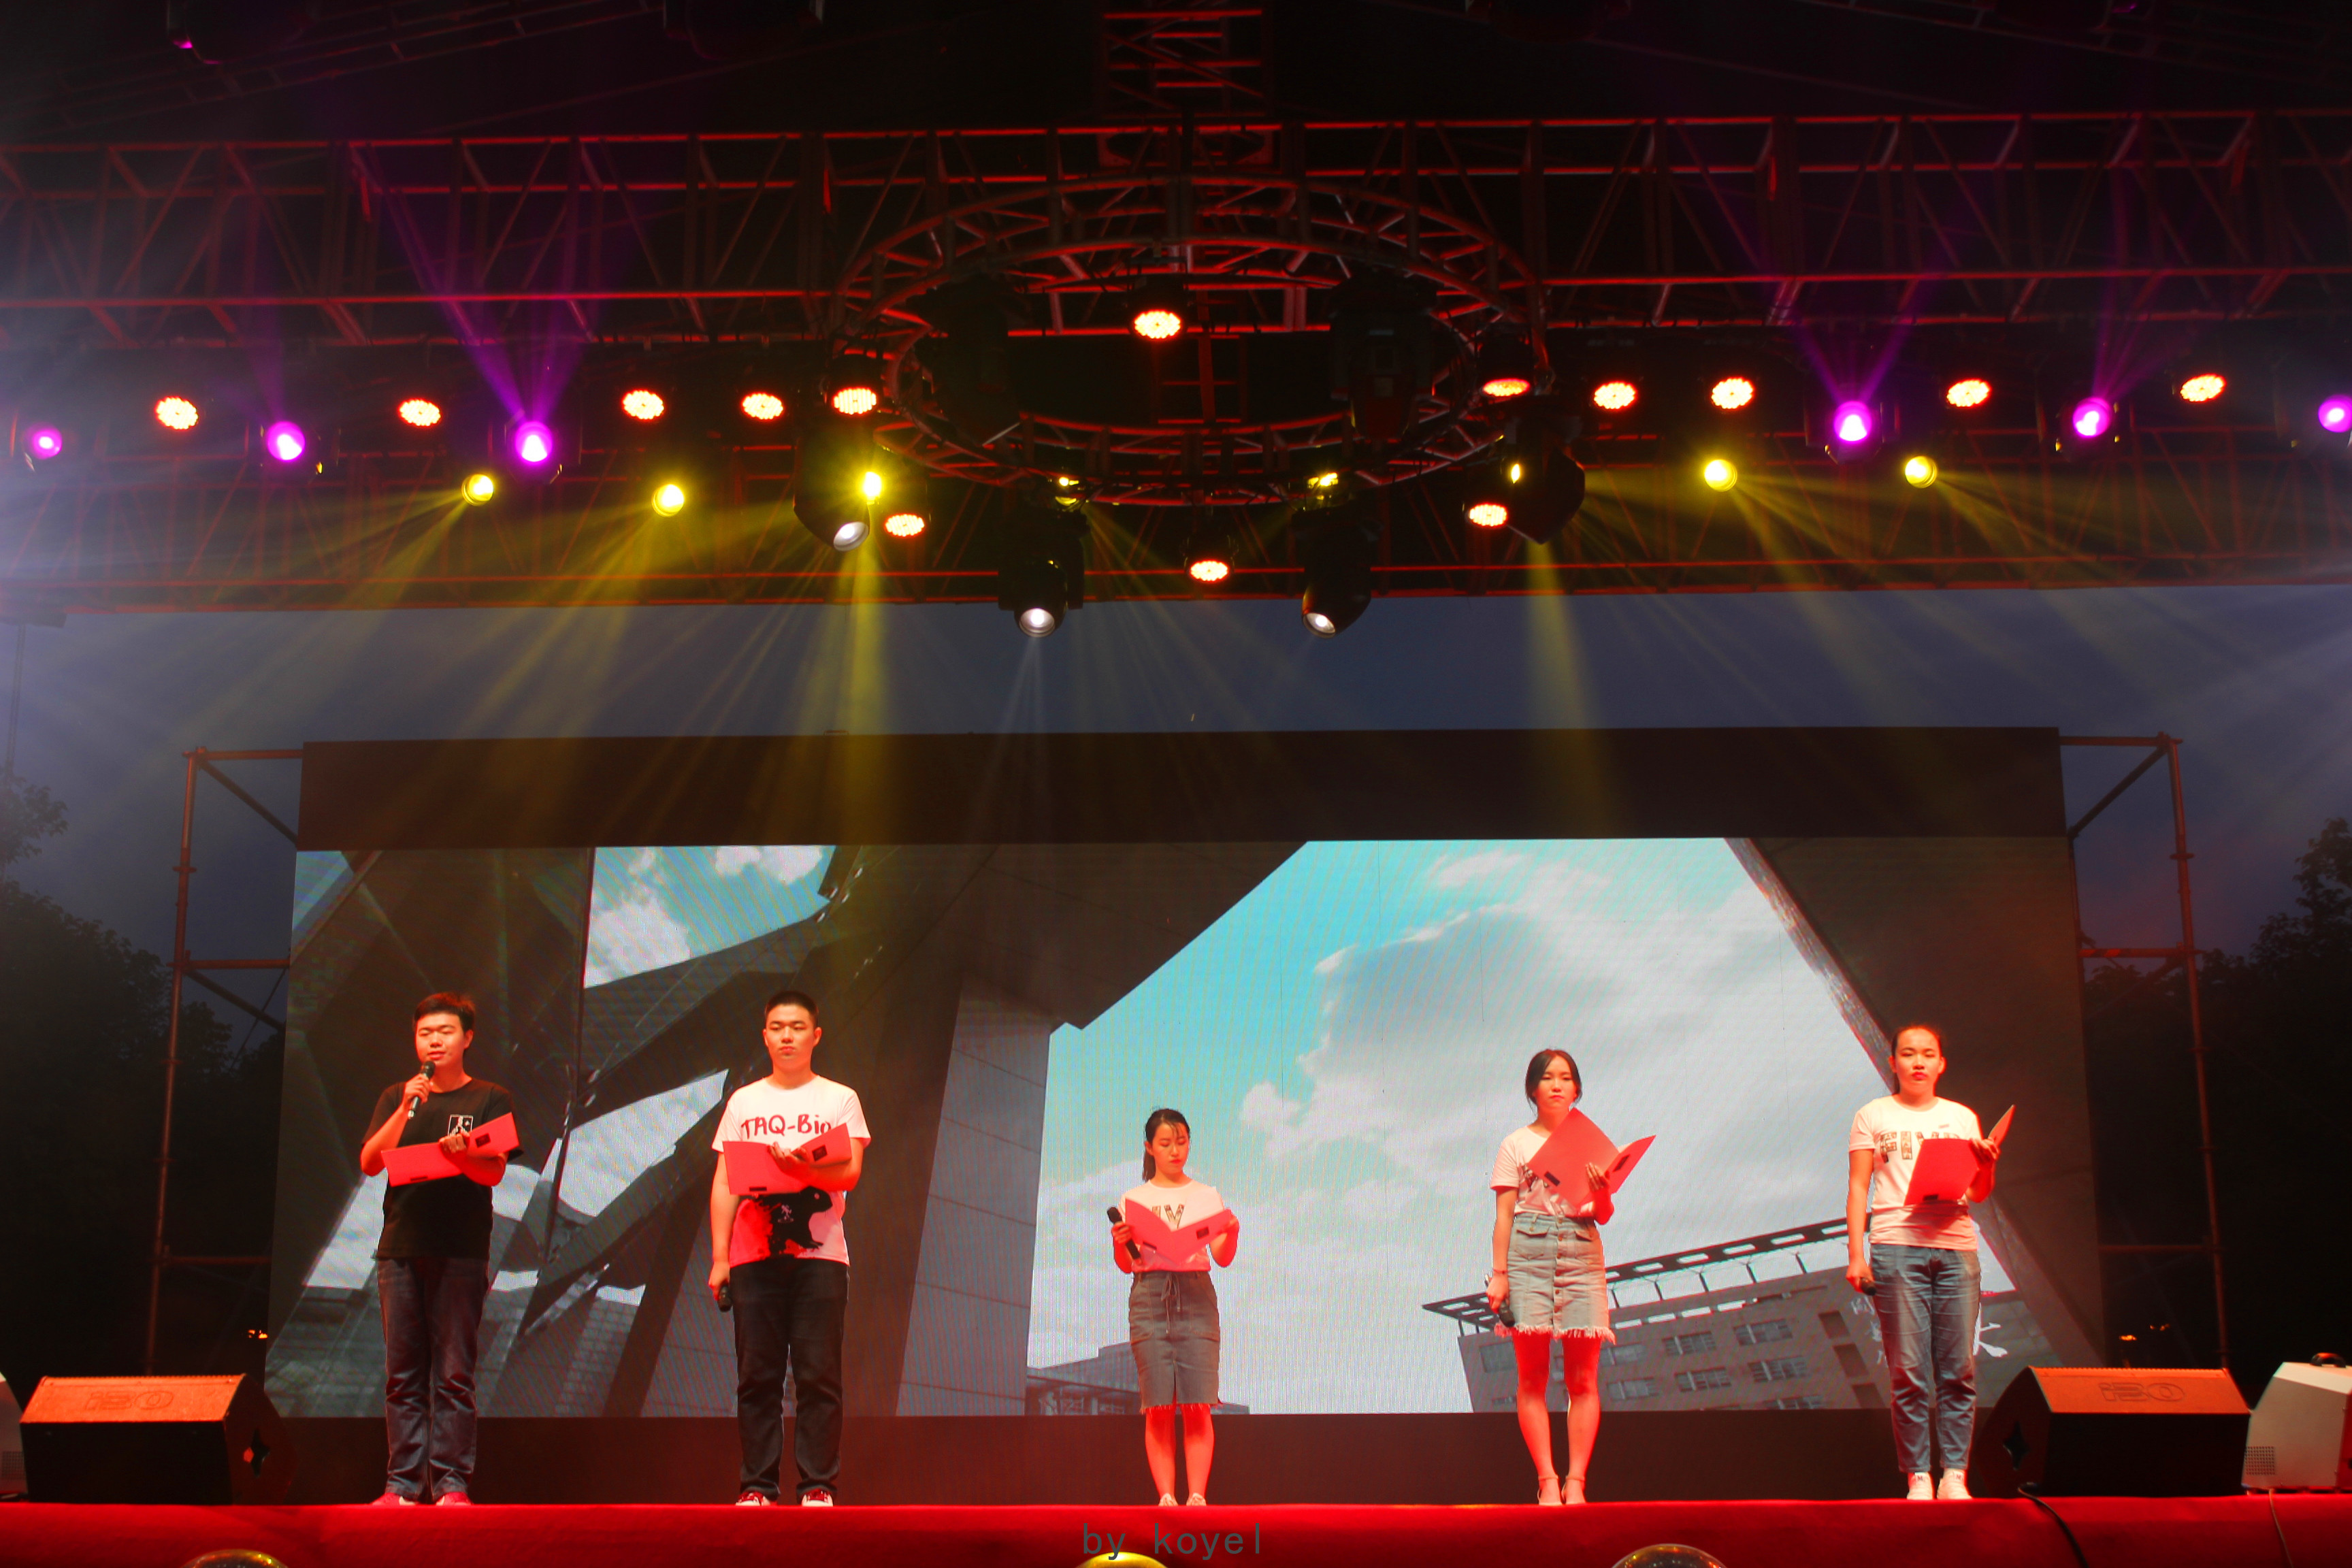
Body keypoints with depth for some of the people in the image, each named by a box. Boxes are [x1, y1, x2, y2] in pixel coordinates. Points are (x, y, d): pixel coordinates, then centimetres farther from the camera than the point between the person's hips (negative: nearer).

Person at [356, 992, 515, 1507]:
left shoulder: (490, 1100, 8)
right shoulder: (394, 1098, 16)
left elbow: (494, 1173, -3)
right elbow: (370, 1163, 4)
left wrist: (463, 1156, -25)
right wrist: (407, 1109, -8)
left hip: (460, 1251, -3)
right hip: (401, 1247, 3)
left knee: (453, 1375, -5)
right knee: (402, 1373, 2)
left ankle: (452, 1483, -3)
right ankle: (403, 1483, 5)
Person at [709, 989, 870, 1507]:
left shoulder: (839, 1100, 10)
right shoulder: (744, 1101, 15)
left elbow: (849, 1173, -2)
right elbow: (724, 1183, 11)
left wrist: (798, 1165, -21)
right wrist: (719, 1258, 2)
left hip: (819, 1255, -2)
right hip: (753, 1255, 2)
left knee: (818, 1374, -5)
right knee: (757, 1375, -1)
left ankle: (819, 1486, -2)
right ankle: (758, 1486, 4)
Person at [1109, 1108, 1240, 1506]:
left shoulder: (1207, 1197, 13)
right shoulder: (1133, 1199, 12)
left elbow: (1223, 1259, 6)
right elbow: (1126, 1265, 9)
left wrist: (1233, 1233, -15)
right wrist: (1119, 1242, -12)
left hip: (1196, 1297, 0)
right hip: (1149, 1296, 0)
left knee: (1197, 1405, -8)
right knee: (1158, 1407, -6)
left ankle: (1197, 1495, -7)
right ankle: (1166, 1496, -4)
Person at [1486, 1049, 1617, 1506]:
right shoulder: (1516, 1145, 12)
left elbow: (1605, 1216, 12)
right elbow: (1503, 1214, 7)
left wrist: (1604, 1191, -10)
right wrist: (1499, 1273, -3)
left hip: (1583, 1256, 2)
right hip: (1529, 1254, -2)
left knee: (1583, 1378, -5)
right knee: (1533, 1377, -6)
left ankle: (1576, 1481, -3)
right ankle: (1547, 1481, -4)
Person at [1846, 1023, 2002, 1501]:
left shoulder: (1962, 1118, 18)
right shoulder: (1873, 1116, 11)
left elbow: (1978, 1194, 15)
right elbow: (1858, 1187, 7)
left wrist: (1987, 1165, -8)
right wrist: (1856, 1255, -3)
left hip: (1956, 1247, 2)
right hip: (1896, 1246, -2)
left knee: (1959, 1369, -3)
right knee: (1909, 1372, -5)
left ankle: (1954, 1475, 1)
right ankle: (1918, 1476, -1)